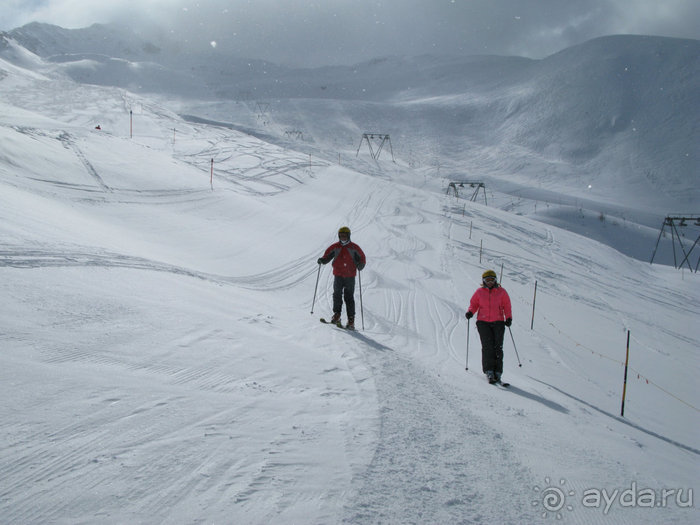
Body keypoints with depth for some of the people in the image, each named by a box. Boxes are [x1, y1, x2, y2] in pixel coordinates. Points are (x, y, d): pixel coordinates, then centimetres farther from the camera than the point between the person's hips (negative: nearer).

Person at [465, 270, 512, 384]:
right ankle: (489, 372, -13)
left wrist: (508, 318, -2)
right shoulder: (479, 292, 9)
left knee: (498, 348, -8)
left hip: (498, 322, 0)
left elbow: (507, 306, 10)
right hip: (483, 322, 0)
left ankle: (497, 373, -5)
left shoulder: (501, 292, 9)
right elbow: (474, 304, 13)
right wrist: (470, 312, -7)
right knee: (487, 346, -13)